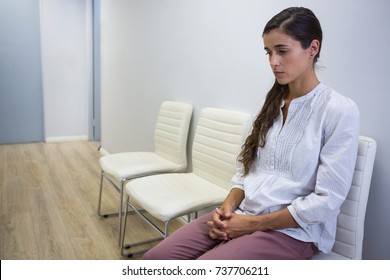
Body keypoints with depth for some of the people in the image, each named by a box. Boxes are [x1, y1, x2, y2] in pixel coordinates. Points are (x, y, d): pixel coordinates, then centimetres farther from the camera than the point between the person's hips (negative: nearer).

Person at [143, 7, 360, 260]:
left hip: (292, 230, -5)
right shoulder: (273, 103, 10)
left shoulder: (340, 111, -10)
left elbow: (327, 201, -14)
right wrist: (228, 207, -7)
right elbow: (246, 166, 11)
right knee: (156, 257, -10)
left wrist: (252, 223, -14)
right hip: (241, 215, 5)